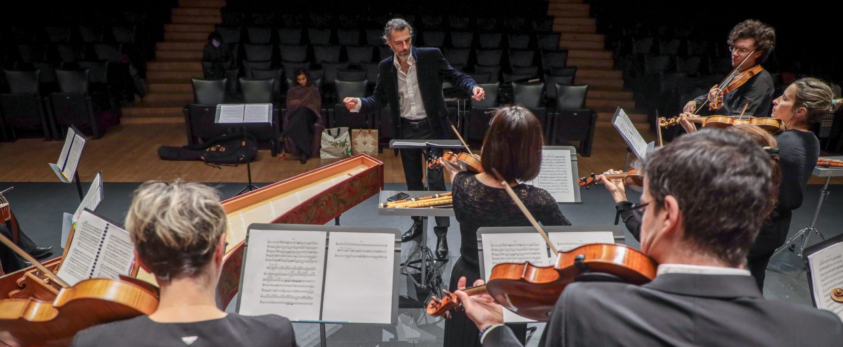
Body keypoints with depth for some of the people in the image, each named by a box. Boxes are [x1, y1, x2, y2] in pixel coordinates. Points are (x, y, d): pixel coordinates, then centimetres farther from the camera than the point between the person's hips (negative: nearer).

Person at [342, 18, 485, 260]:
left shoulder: (431, 56, -8)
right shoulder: (385, 67, 1)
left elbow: (455, 76, -3)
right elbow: (379, 100, 4)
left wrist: (472, 87, -24)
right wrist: (359, 104, -15)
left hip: (431, 127, -4)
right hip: (405, 130, 4)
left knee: (435, 181, -7)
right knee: (412, 182, 15)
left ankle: (441, 233, 4)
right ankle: (418, 224, 34)